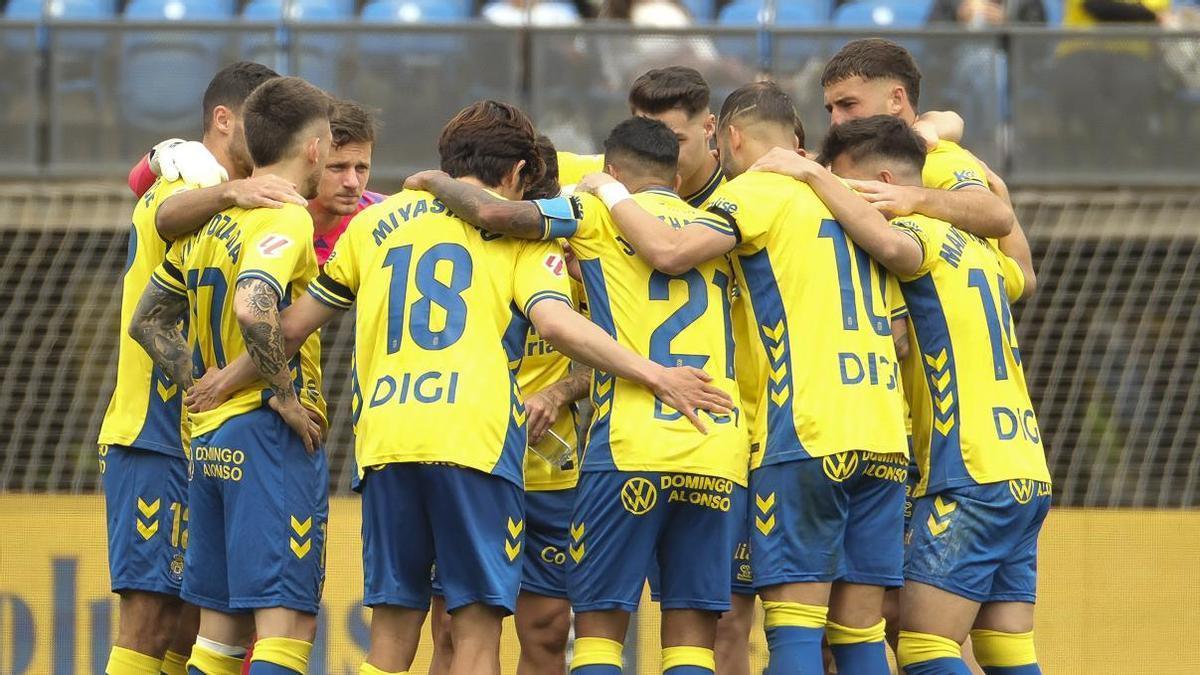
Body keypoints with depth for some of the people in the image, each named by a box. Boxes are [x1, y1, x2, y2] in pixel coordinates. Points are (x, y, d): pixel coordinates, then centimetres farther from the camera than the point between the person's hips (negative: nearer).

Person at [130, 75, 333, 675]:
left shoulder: (210, 220, 15)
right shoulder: (286, 219, -10)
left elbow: (147, 322, 19)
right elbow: (252, 308, -28)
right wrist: (285, 395, -18)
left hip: (208, 441, 8)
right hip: (273, 443, -8)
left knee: (219, 627, 12)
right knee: (286, 624, -11)